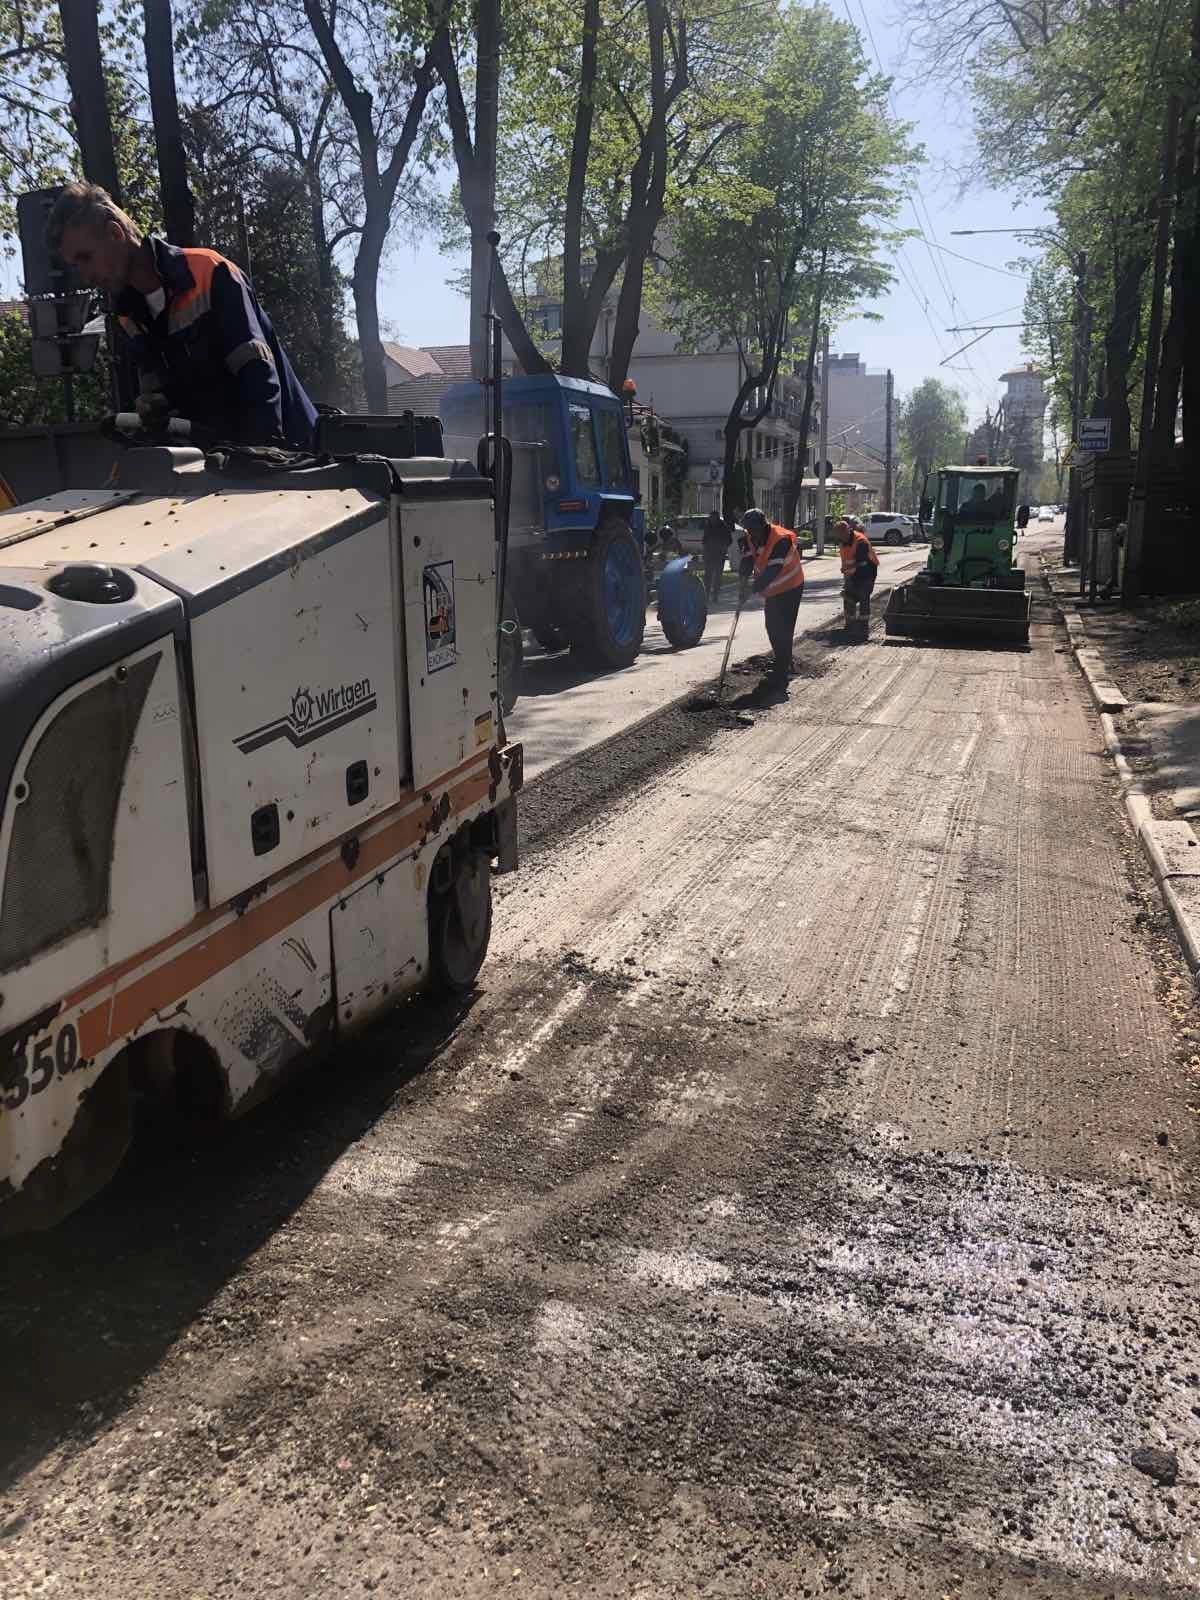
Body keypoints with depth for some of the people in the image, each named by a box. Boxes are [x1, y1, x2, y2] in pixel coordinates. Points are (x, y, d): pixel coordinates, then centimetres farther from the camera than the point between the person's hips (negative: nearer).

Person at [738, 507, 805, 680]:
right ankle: (784, 663, 30)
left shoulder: (781, 539, -28)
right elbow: (747, 562, -11)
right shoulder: (750, 539, -4)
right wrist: (745, 582, -29)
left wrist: (755, 588, -40)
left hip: (789, 588, -8)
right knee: (772, 627, 14)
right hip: (771, 590, 8)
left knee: (783, 629, -9)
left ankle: (782, 668, -1)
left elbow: (773, 570, -35)